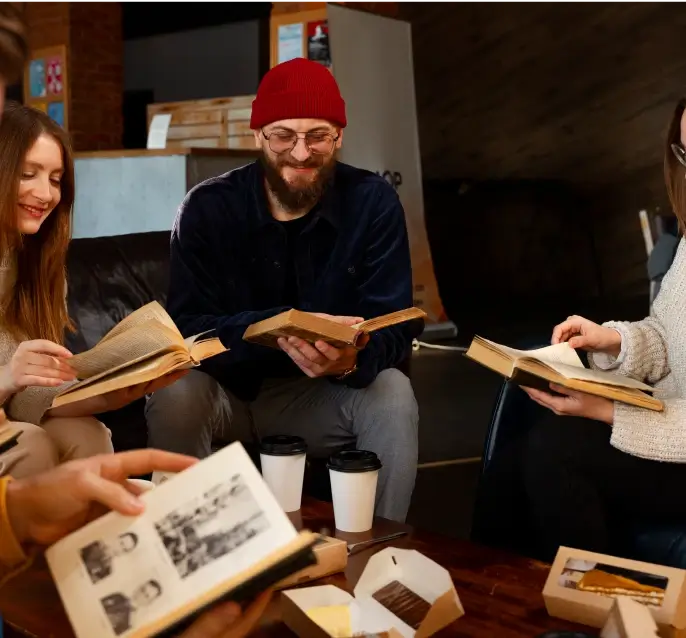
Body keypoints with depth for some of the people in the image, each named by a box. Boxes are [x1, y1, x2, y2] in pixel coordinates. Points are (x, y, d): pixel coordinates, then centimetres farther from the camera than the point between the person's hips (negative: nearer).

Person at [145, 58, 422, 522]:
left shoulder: (373, 202, -10)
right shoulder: (208, 207, -11)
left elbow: (395, 328, -15)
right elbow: (188, 326, -18)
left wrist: (352, 359, -40)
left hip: (326, 393, 1)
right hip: (230, 387, 0)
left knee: (392, 393, -28)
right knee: (173, 396, -30)